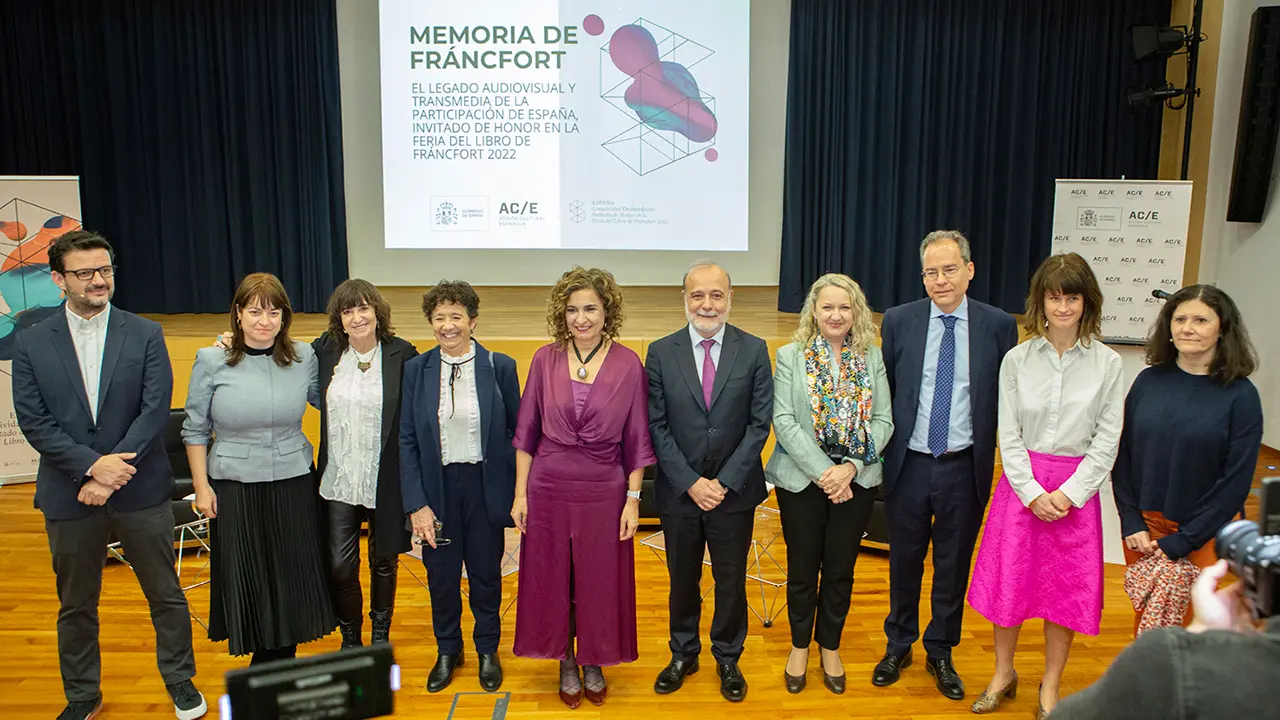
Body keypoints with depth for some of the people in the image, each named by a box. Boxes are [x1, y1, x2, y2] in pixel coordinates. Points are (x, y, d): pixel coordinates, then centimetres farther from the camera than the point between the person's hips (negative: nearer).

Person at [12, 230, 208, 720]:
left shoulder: (145, 335, -2)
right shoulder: (31, 343, 1)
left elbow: (155, 410, -10)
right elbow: (33, 421, -5)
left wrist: (113, 470, -18)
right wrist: (92, 465, -18)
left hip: (142, 491, -1)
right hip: (69, 495, 1)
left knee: (165, 595, 10)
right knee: (75, 605, 16)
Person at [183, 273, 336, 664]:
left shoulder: (304, 357, -2)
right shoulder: (212, 361, -5)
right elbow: (195, 429, 1)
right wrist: (202, 486, -1)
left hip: (293, 486, 2)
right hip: (234, 489, -1)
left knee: (293, 580, 11)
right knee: (244, 581, 10)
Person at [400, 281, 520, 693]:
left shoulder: (500, 367, -6)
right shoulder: (416, 370, -2)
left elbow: (518, 431, -2)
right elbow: (407, 440, -2)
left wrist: (517, 492, -8)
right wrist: (416, 504, -8)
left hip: (484, 485, -1)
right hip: (437, 486, 1)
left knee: (485, 572, 13)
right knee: (441, 573, 14)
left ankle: (488, 650, 35)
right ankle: (447, 651, 37)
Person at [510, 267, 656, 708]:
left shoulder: (628, 364, -7)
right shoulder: (545, 360, -3)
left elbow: (637, 439, -3)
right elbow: (526, 431, 1)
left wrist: (633, 499, -5)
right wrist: (520, 493, -1)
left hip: (604, 492, -1)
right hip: (549, 489, 1)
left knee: (600, 582, 11)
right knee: (552, 580, 13)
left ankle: (594, 664, 34)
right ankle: (566, 664, 34)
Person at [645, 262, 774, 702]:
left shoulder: (754, 350, -4)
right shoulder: (661, 353, -3)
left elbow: (760, 423, -6)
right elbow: (656, 427, -5)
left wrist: (725, 481, -12)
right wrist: (690, 482, -12)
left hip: (734, 491, 0)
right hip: (678, 491, 1)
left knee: (731, 580, 12)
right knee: (682, 579, 15)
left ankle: (728, 658, 33)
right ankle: (683, 654, 36)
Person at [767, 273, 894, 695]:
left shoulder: (871, 358, 3)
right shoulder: (790, 356, -3)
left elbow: (883, 422, -1)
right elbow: (784, 421, -10)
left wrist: (850, 466, -15)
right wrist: (823, 471, -17)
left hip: (857, 481, 2)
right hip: (801, 479, -1)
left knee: (840, 569, 12)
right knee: (802, 569, 10)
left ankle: (830, 646, 32)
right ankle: (800, 646, 31)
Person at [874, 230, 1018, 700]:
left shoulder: (999, 326, -4)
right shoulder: (898, 321, -2)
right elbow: (882, 392, 4)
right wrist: (877, 451, 3)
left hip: (965, 468, 0)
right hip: (908, 465, 1)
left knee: (954, 564, 14)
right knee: (904, 560, 16)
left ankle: (940, 653, 34)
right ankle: (898, 646, 36)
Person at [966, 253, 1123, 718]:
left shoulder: (1107, 364, -4)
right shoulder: (1017, 360, -2)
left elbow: (1107, 440, -4)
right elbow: (1009, 434, -2)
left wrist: (1067, 494, -12)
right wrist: (1033, 492, -11)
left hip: (1076, 490, 0)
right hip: (1021, 483, 1)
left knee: (1067, 588, 9)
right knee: (1008, 579, 8)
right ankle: (1003, 674, 29)